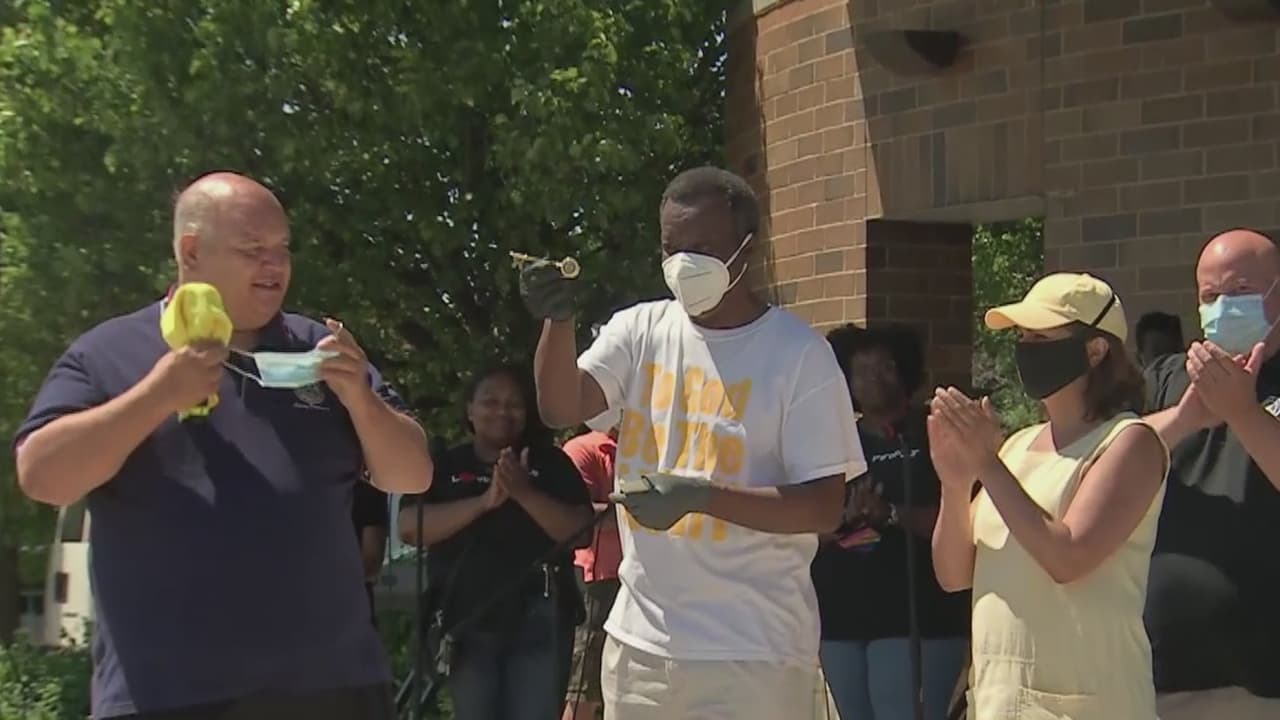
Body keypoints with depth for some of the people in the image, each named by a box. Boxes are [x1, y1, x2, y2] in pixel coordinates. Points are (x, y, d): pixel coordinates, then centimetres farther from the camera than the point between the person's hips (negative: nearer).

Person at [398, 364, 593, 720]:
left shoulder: (550, 463, 7)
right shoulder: (445, 466, 8)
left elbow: (581, 531, -3)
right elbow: (410, 527, -6)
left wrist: (525, 493, -17)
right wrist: (484, 501, -16)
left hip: (539, 623, -1)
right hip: (469, 623, 1)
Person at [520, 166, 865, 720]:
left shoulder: (799, 355, -6)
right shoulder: (641, 331, 7)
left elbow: (824, 507, -10)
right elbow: (562, 408, -7)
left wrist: (703, 497, -23)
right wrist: (558, 321, -25)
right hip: (638, 640, 4)